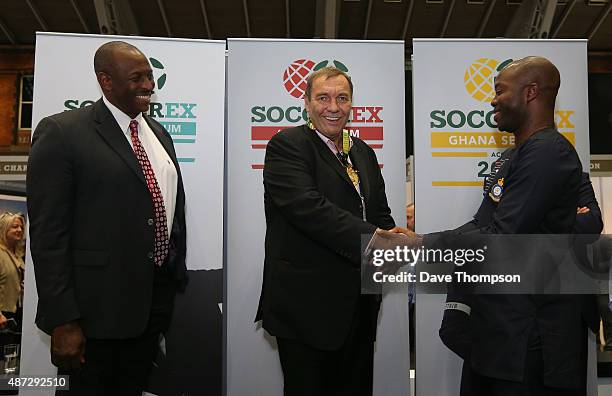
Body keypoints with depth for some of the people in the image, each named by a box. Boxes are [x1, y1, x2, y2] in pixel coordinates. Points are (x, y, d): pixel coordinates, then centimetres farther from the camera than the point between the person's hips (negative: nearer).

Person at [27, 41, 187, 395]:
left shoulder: (159, 133, 12)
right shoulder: (62, 132, -10)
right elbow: (48, 232, -14)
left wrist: (178, 272, 16)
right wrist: (63, 321, -17)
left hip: (159, 297, 7)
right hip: (98, 307, -6)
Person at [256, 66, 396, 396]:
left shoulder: (363, 152, 15)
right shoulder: (287, 145, -9)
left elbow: (380, 214, 17)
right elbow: (309, 208, -23)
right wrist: (375, 241, -28)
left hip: (359, 305, 7)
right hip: (307, 306, -7)